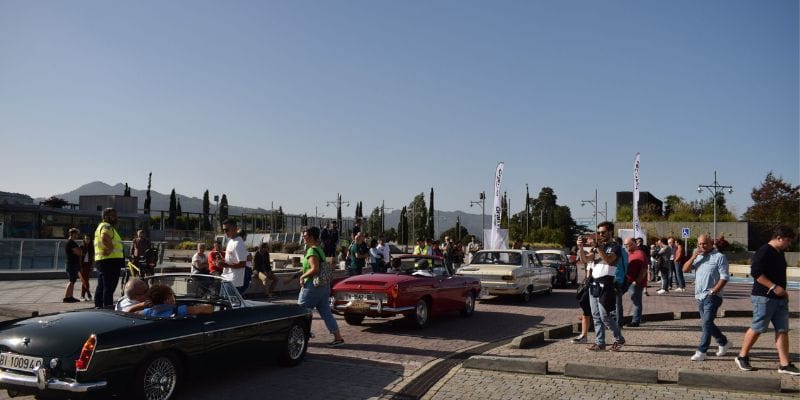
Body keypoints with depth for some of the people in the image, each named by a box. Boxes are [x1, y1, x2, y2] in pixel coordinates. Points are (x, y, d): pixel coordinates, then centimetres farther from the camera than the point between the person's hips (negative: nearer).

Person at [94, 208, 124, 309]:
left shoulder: (100, 226, 24)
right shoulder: (107, 227, -10)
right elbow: (105, 238, -29)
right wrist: (111, 248, -18)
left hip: (100, 260, 11)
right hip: (110, 260, -11)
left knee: (101, 286, 15)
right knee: (109, 286, -11)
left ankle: (98, 306, 21)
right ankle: (108, 307, -14)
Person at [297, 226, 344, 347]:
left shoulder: (312, 251, -16)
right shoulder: (319, 249, 13)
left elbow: (315, 269, -27)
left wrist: (302, 276, -14)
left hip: (312, 285, -9)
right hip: (324, 286, 9)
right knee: (326, 313, 9)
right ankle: (338, 337, 6)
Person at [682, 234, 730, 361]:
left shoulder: (719, 257, -6)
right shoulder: (697, 256, 15)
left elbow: (724, 277, -11)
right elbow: (685, 269, 5)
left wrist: (714, 290, -20)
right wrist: (693, 257, -7)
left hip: (712, 297, -8)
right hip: (700, 296, 8)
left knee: (706, 323, -11)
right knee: (706, 323, 16)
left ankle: (701, 351, -9)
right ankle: (723, 343, 35)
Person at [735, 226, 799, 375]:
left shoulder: (780, 253, 15)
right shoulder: (764, 252, -14)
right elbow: (755, 273, -22)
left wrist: (783, 290, 13)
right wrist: (774, 287, -23)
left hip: (779, 298, 9)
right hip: (764, 297, -9)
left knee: (783, 330, 6)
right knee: (757, 328, -3)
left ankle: (784, 364, 10)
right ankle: (742, 357, 12)